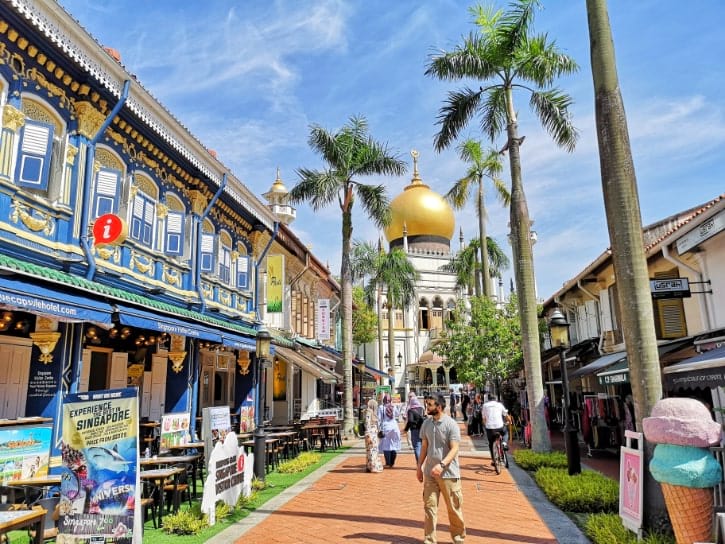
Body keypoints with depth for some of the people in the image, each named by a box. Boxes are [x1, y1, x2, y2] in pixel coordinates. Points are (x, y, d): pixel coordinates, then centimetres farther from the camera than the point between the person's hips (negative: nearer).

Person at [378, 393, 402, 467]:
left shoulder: (381, 408, -6)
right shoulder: (394, 407, 1)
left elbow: (379, 419, -7)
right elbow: (398, 415, 20)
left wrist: (379, 428, -2)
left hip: (385, 428, -2)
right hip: (394, 427, 3)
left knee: (386, 446, 3)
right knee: (394, 445, 10)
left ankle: (388, 463, 3)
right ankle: (392, 463, 12)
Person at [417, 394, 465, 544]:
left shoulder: (451, 424, -14)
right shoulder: (426, 423, 4)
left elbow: (454, 449, -18)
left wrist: (442, 464, -30)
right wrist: (419, 466, 11)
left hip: (449, 473, -4)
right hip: (430, 473, 5)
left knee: (454, 507, 9)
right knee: (429, 506, 4)